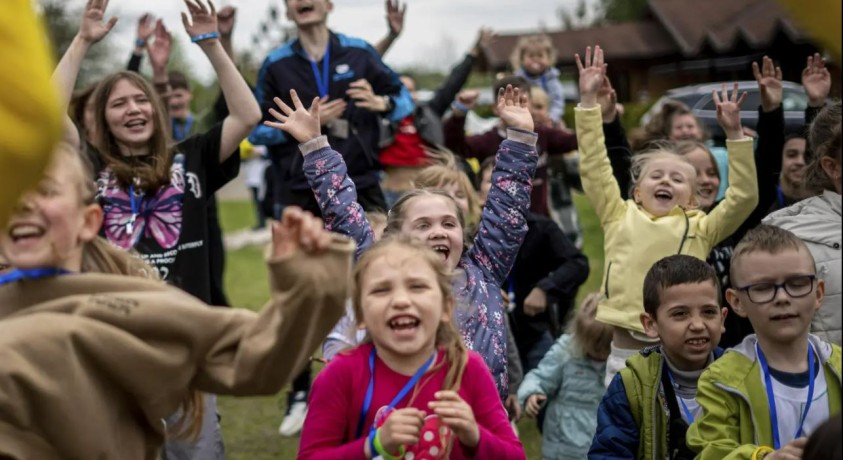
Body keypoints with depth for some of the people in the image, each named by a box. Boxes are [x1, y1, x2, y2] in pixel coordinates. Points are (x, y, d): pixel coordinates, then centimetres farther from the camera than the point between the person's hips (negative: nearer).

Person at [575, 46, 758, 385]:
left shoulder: (700, 228, 8)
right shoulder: (620, 218, 10)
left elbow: (744, 196, 0)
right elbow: (595, 168, 6)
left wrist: (734, 134, -6)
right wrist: (588, 100, 1)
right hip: (624, 354, 1)